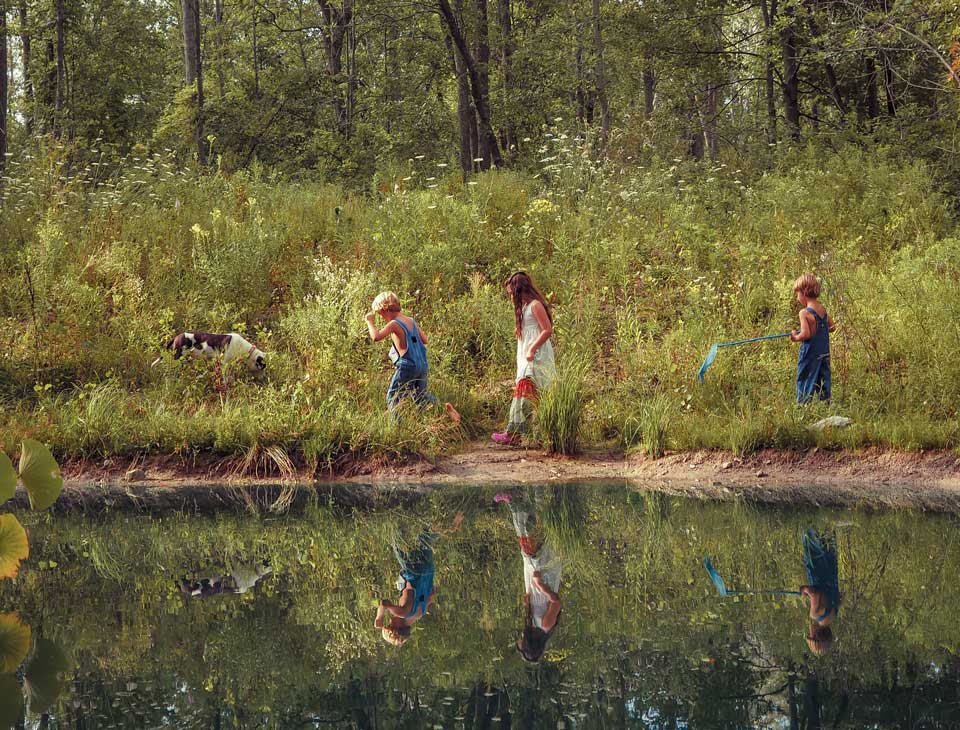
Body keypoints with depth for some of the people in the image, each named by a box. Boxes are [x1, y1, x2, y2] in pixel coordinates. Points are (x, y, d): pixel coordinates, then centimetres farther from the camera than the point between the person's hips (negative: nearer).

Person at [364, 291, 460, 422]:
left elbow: (376, 337, -26)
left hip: (407, 366, -7)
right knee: (420, 396, 21)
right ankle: (445, 407, 3)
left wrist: (370, 322, -12)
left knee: (392, 397, 6)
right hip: (422, 365, 7)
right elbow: (424, 340, 13)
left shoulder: (394, 324, -14)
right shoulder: (411, 321, 8)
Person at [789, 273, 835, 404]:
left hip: (810, 355, -7)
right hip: (824, 353, 7)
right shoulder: (822, 309, 4)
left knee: (804, 382, 1)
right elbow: (832, 327, 14)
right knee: (823, 380, 13)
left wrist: (795, 337, -5)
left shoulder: (805, 313, -18)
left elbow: (805, 334, -24)